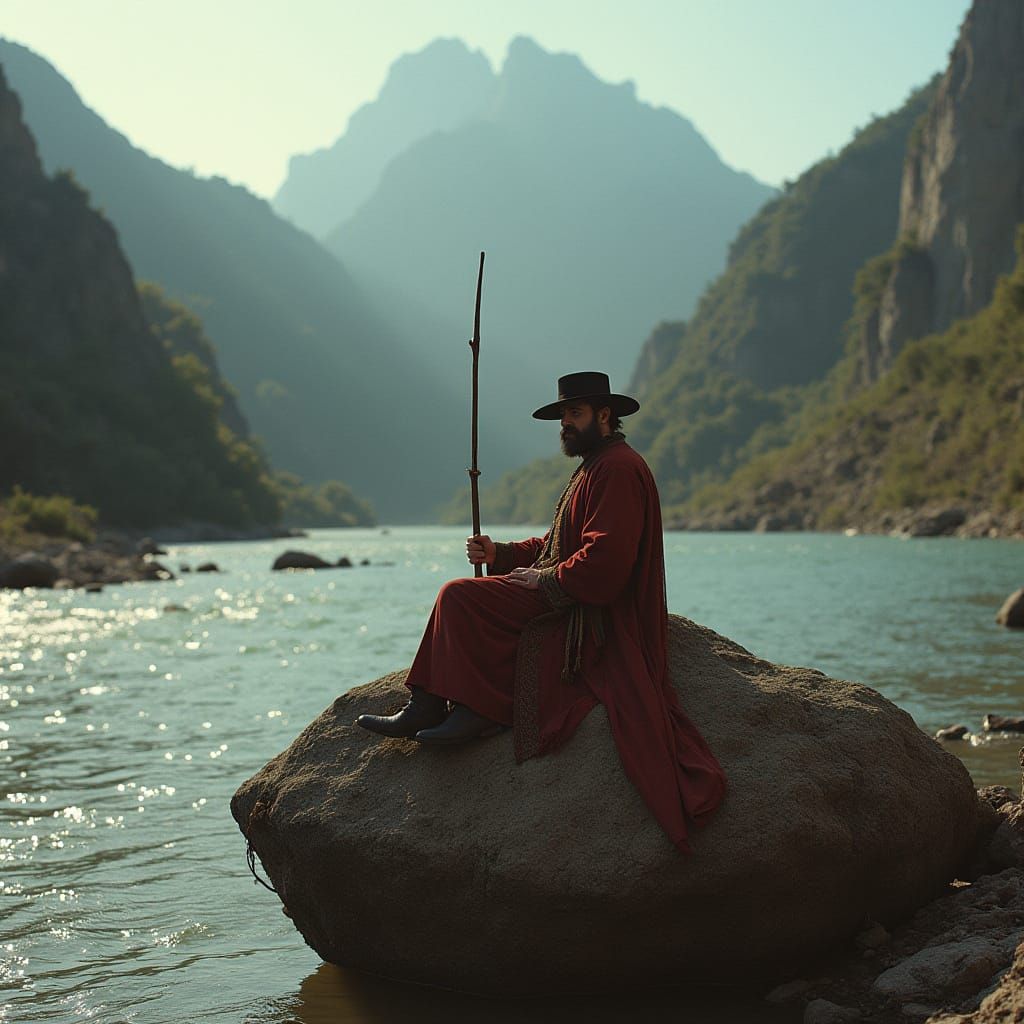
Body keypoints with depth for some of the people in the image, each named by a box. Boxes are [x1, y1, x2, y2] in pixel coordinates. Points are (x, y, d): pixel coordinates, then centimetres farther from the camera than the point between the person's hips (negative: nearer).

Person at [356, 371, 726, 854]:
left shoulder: (619, 469, -15)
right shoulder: (594, 467, 21)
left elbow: (605, 559, -25)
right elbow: (556, 545, 22)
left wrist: (544, 579, -14)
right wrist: (500, 554, 8)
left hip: (598, 614, -11)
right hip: (567, 601, 11)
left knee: (463, 598, -18)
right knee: (458, 595, 7)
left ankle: (483, 711, -13)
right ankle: (426, 708, 0)